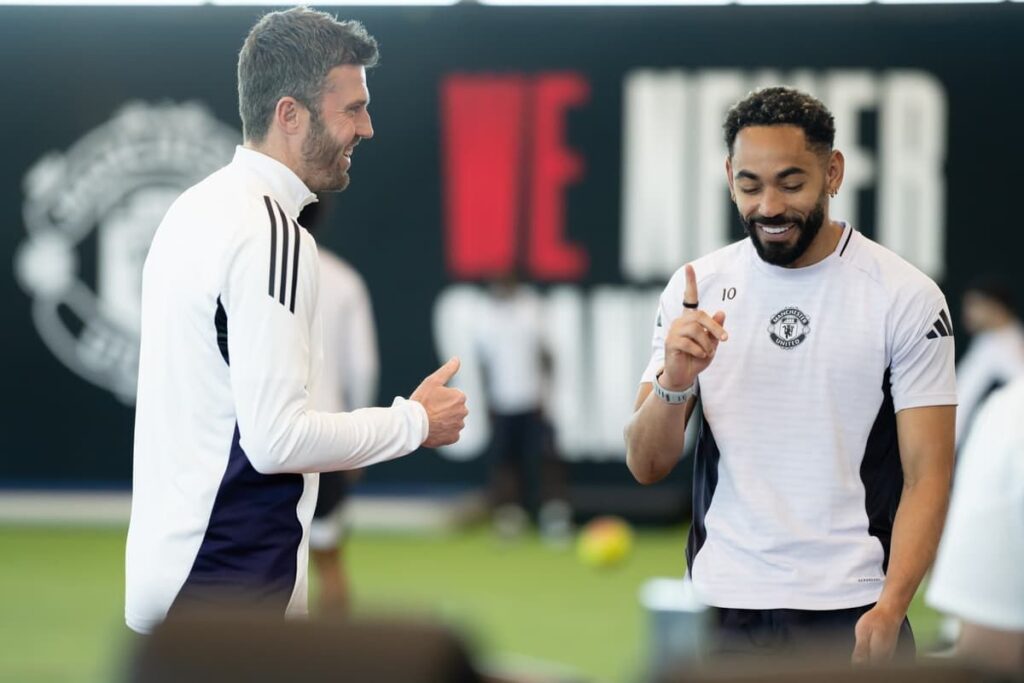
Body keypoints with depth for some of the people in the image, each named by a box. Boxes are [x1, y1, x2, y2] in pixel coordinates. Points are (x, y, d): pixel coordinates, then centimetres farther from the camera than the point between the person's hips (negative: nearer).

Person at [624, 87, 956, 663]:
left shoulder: (906, 297, -6)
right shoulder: (696, 287, 3)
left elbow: (927, 474, -8)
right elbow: (647, 466, 2)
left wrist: (889, 610, -21)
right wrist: (674, 381, -18)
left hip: (851, 614, -2)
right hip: (725, 609, 2)